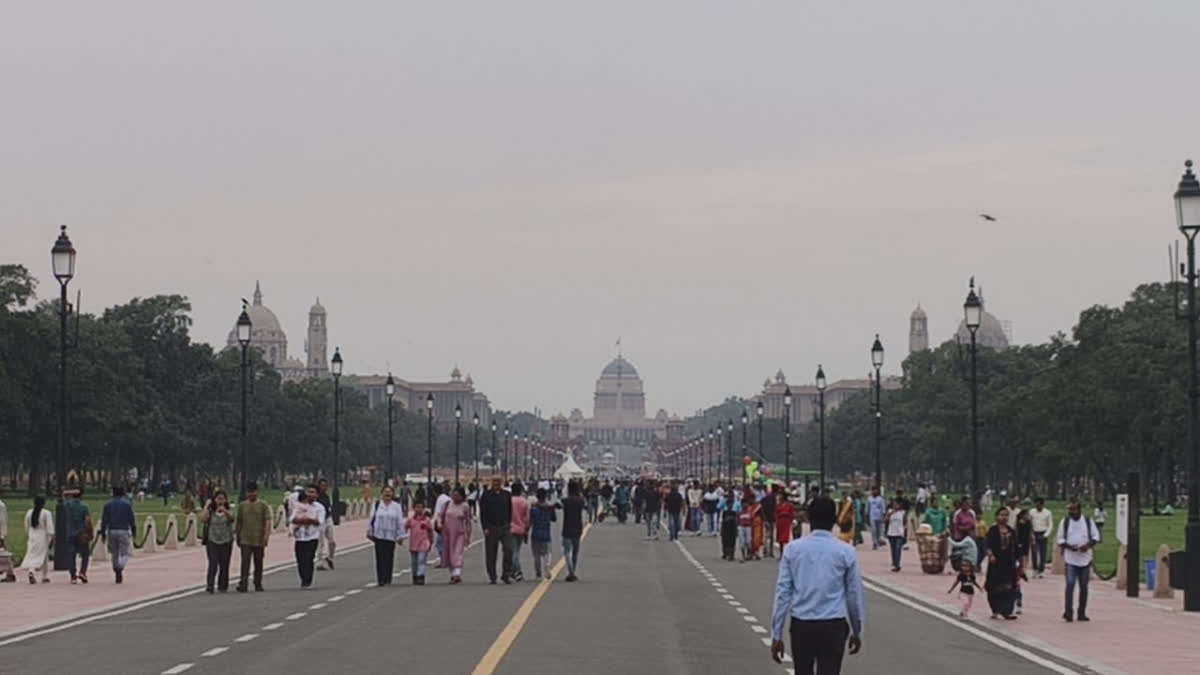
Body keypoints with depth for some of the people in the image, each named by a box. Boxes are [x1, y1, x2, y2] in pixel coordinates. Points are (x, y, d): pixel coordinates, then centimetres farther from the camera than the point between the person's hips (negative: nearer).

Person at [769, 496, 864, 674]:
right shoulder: (845, 551, -3)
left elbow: (783, 592, -2)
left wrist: (776, 634, 1)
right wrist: (857, 632, 16)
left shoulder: (793, 549, 0)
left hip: (801, 626, 2)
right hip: (834, 626, -2)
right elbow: (854, 594, 3)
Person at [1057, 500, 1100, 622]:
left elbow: (1096, 537, 6)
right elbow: (1060, 539, 4)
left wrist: (1088, 545, -13)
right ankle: (1068, 612, -14)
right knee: (1070, 584, -13)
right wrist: (1069, 546, -15)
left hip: (1085, 558, 2)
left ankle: (1082, 613, 15)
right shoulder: (1065, 522, 1)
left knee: (1084, 586, 7)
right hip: (1070, 558, -2)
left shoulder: (1088, 522, 2)